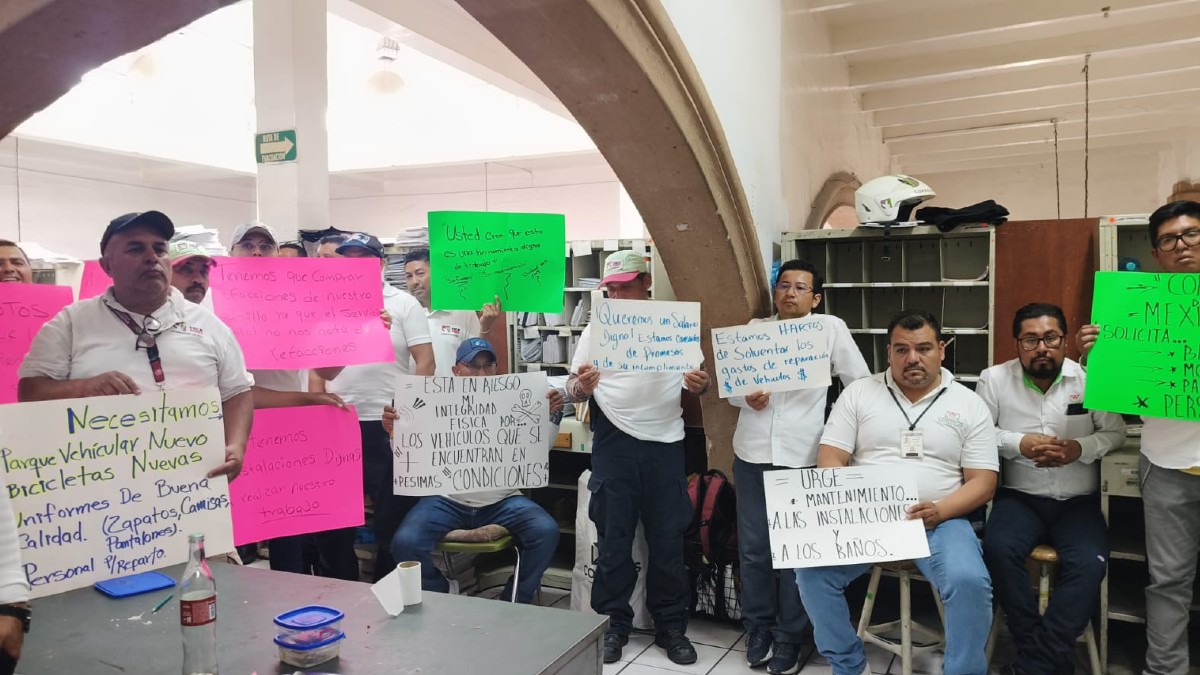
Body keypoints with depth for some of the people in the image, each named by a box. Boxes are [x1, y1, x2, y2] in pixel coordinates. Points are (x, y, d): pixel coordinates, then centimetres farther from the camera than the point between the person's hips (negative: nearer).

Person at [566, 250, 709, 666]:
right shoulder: (596, 328, 5)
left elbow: (694, 381, 9)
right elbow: (573, 388, 4)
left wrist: (700, 386, -15)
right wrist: (582, 387, -20)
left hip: (665, 444, 0)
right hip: (615, 444, 0)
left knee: (668, 539, 8)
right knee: (613, 539, 7)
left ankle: (671, 627, 21)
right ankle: (613, 624, 21)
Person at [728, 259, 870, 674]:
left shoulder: (830, 328, 1)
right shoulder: (754, 328, 10)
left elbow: (862, 386, 3)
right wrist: (746, 398, -10)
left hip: (802, 455, -2)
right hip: (752, 452, 3)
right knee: (753, 547, 9)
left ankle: (789, 637, 19)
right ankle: (758, 628, 26)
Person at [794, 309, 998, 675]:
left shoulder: (969, 405, 6)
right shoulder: (859, 392, 7)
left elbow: (983, 483, 1)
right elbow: (830, 460, 3)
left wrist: (939, 510, -18)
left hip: (939, 520, -1)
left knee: (969, 582, -30)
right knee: (811, 568, -22)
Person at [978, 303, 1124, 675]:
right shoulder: (994, 379, -1)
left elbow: (1116, 432, 3)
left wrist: (1080, 448, -15)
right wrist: (1019, 444, -15)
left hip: (1078, 501, 1)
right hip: (1019, 497, 0)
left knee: (1090, 564, -26)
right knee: (998, 550, -28)